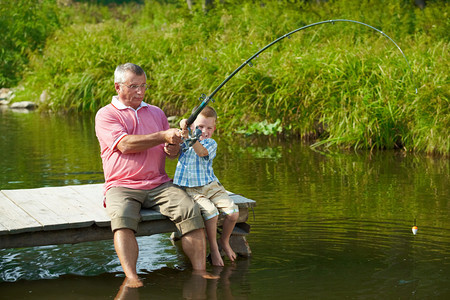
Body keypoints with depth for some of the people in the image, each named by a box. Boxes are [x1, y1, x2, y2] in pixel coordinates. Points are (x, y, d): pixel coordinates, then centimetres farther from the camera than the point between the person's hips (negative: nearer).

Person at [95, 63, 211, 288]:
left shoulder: (156, 113, 22)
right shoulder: (106, 115, 5)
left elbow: (172, 152, 22)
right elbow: (125, 145, -12)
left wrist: (173, 149, -4)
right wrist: (163, 137, -17)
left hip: (159, 184, 4)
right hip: (122, 186, -4)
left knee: (190, 210, -24)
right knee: (122, 218, -36)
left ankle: (200, 271, -24)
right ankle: (131, 278, -40)